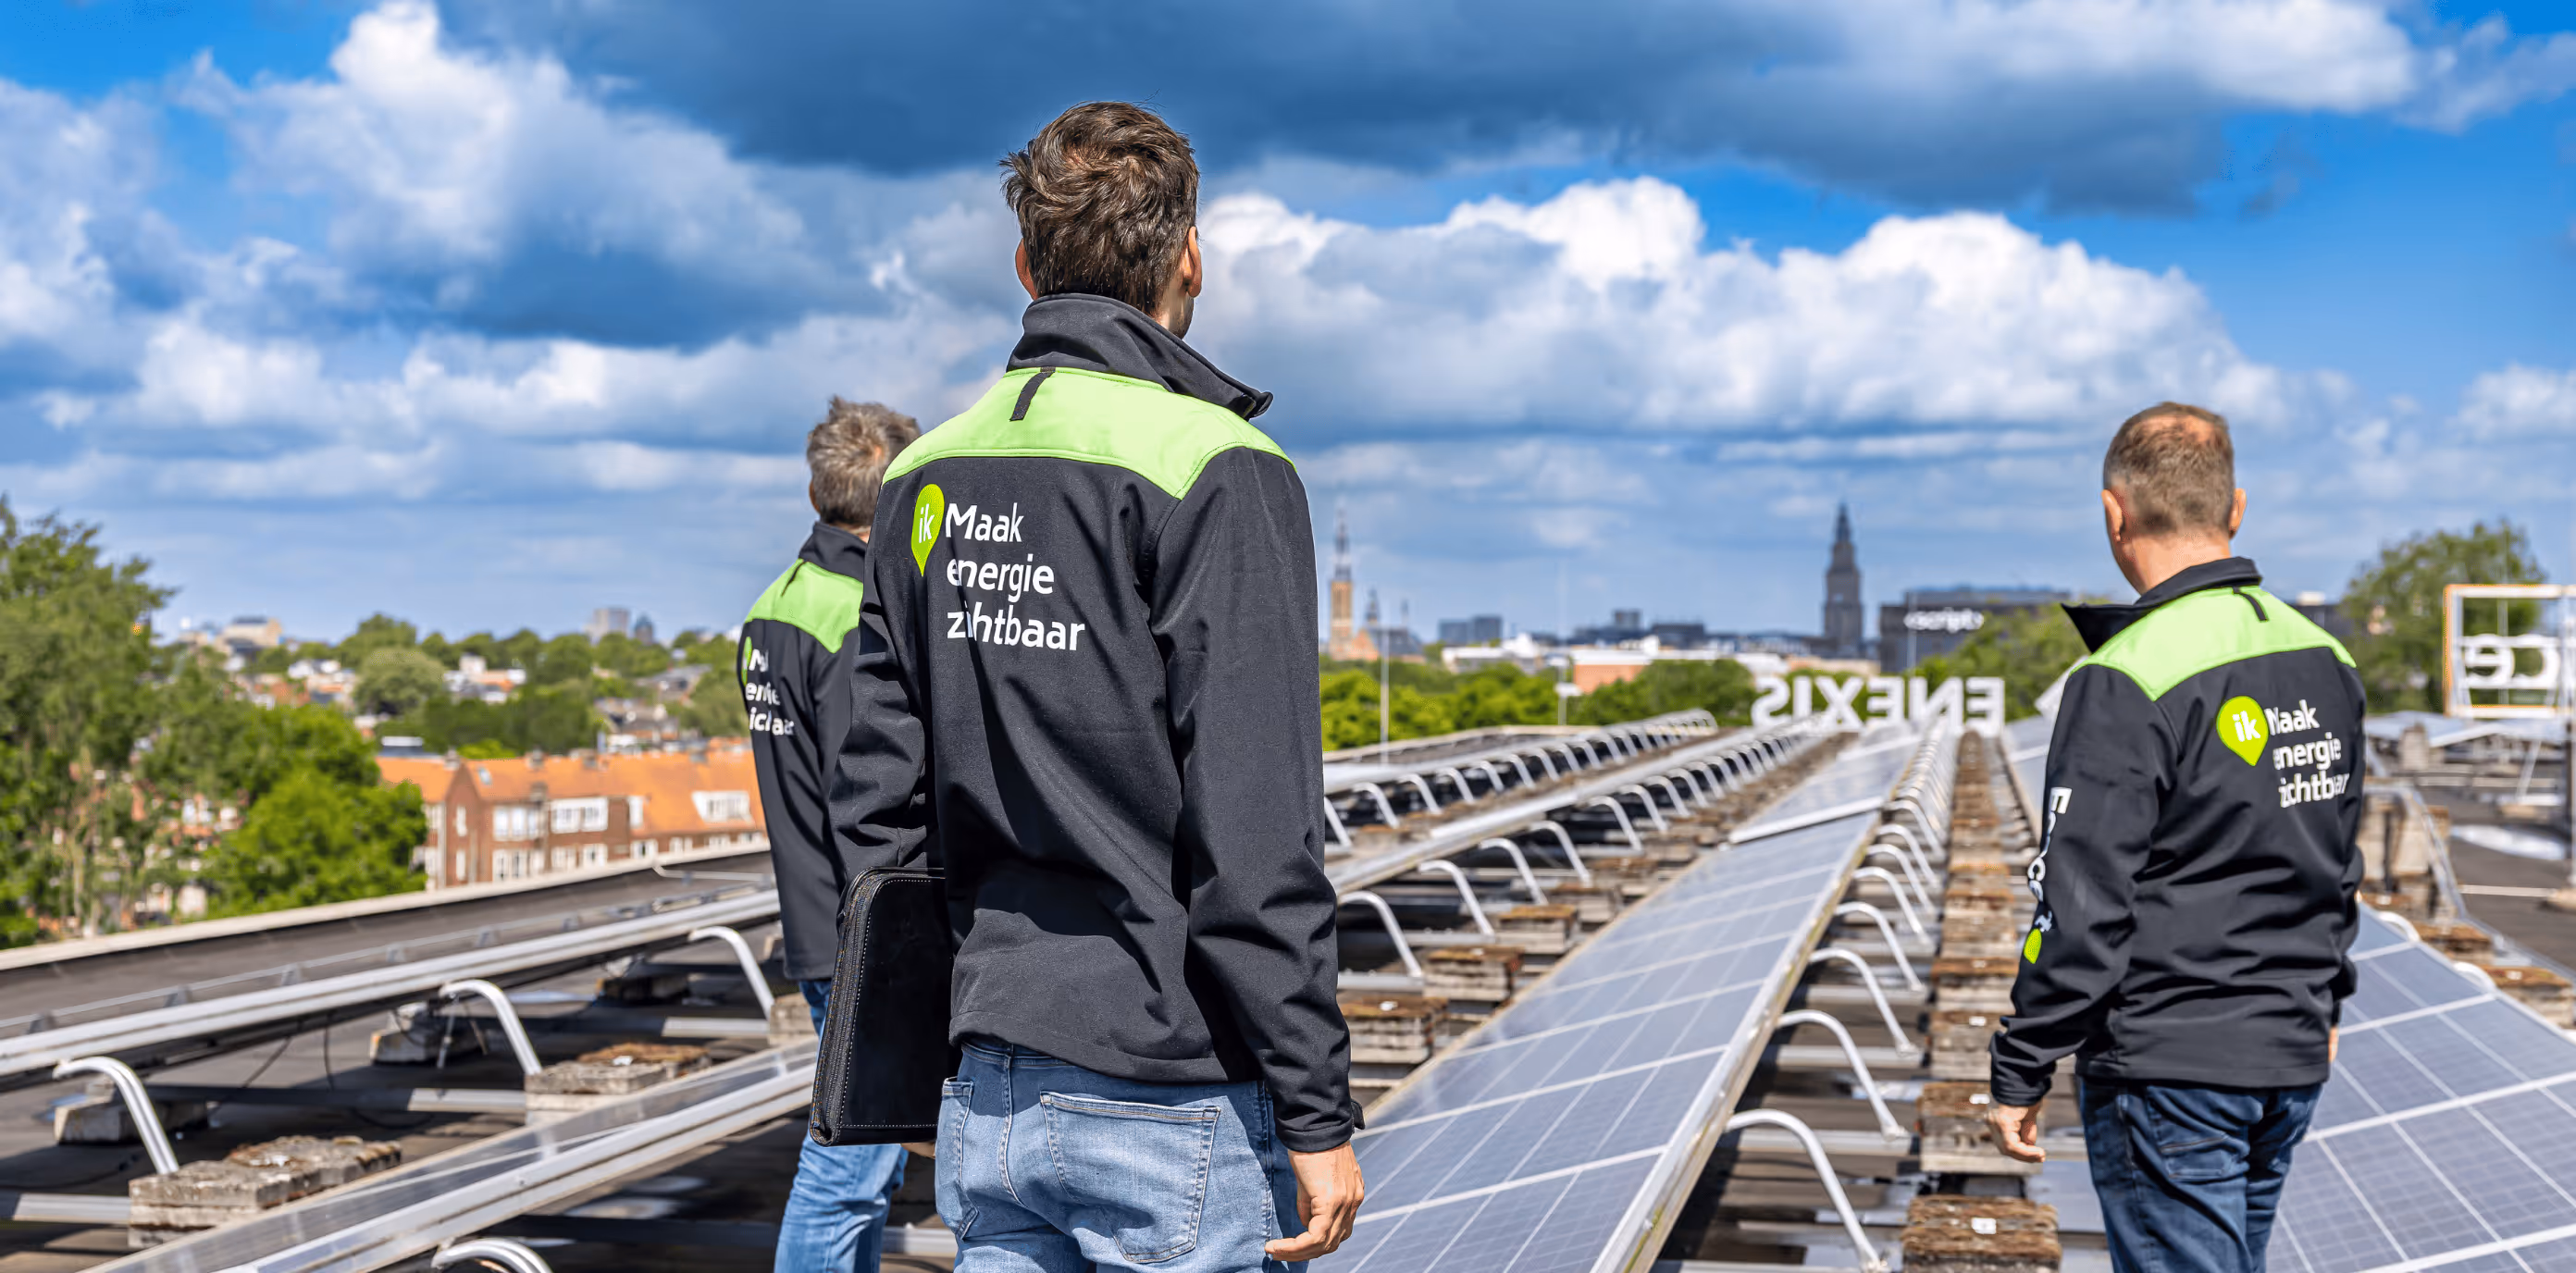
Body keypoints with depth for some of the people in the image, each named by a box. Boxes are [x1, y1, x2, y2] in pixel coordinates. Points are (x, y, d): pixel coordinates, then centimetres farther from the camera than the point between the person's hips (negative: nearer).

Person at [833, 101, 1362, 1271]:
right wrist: (1319, 1114, -12)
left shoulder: (926, 479, 8)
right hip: (1177, 1102, -6)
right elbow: (1254, 839, -18)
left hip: (990, 1093, 7)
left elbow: (877, 802, 11)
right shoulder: (1213, 472, -13)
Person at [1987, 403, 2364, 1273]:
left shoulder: (2129, 680, -18)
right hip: (2292, 1060, 8)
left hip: (2169, 1071, -8)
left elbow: (2082, 905, -19)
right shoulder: (2325, 661, 7)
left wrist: (2020, 1073, -11)